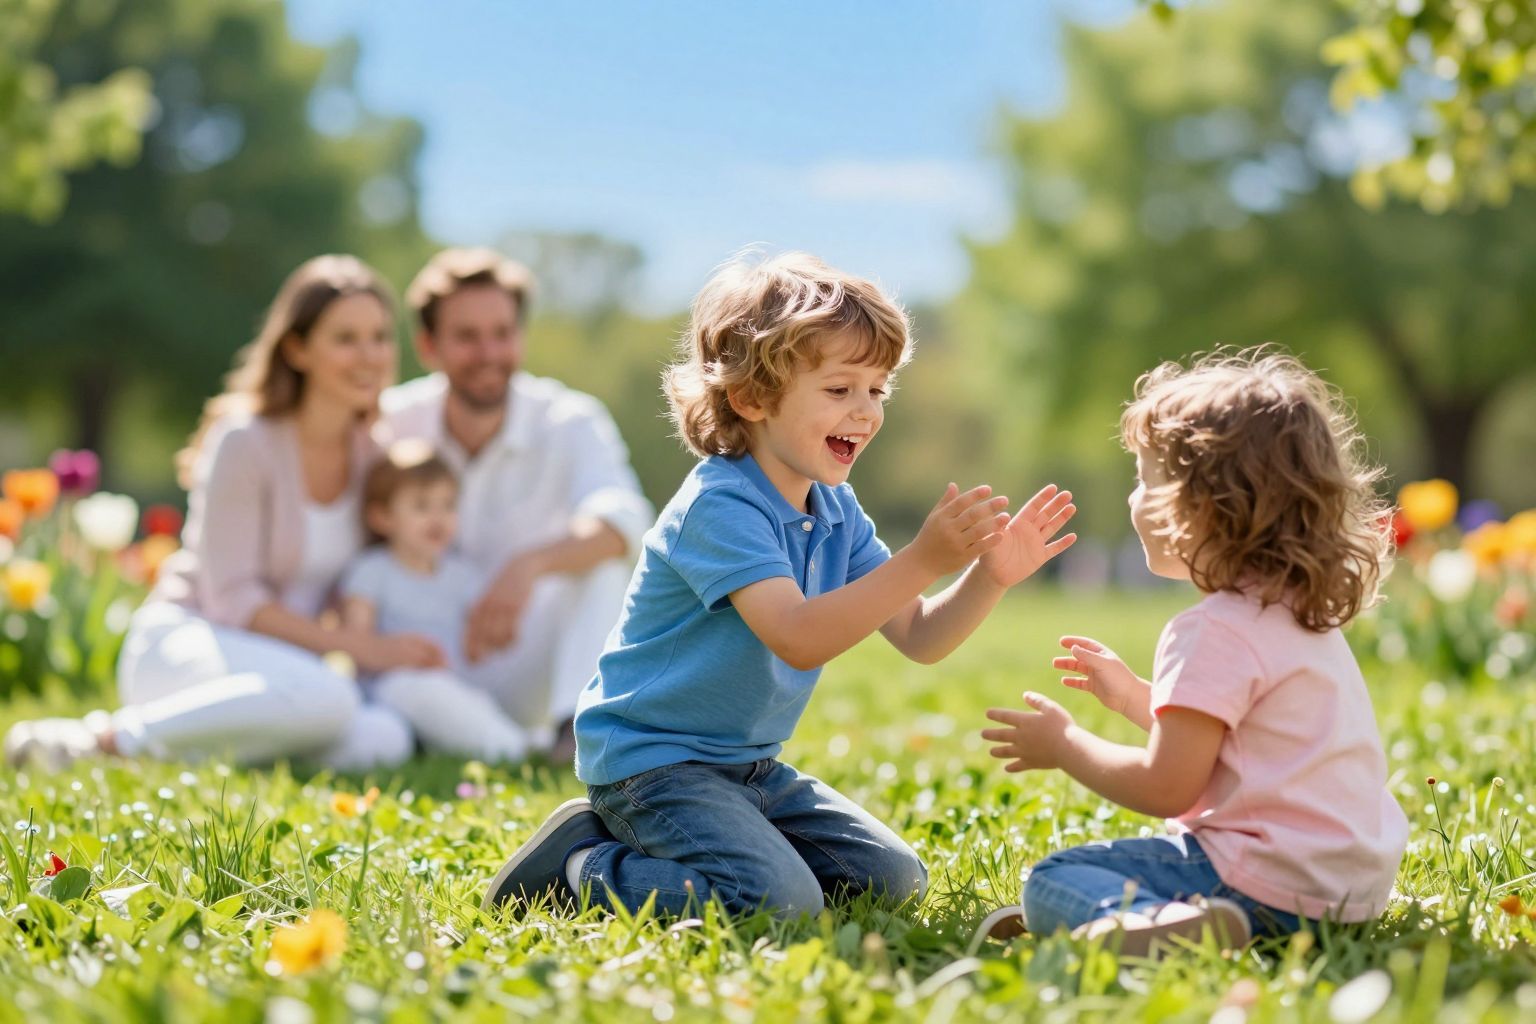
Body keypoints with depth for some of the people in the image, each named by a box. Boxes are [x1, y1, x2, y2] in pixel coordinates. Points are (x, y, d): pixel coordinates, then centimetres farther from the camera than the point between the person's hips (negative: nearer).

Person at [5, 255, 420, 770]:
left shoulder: (371, 451, 5)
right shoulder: (245, 443, -14)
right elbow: (231, 600, -16)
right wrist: (358, 648, -20)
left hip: (272, 663, 6)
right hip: (181, 644, -6)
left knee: (386, 740, -28)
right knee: (327, 698, -37)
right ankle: (110, 736, -21)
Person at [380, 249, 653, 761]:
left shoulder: (568, 425, -12)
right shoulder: (390, 425, -7)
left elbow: (625, 519, -32)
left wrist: (530, 565, -50)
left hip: (517, 675, -1)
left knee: (598, 551, -25)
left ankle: (579, 725, -30)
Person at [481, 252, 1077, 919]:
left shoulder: (836, 512, 7)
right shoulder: (719, 506, -22)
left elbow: (918, 638, 5)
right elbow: (799, 638, -34)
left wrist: (990, 576, -14)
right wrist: (922, 562, -40)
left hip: (751, 766, 9)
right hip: (650, 758, -9)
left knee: (893, 881, 7)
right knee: (778, 901, -27)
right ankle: (582, 862, -4)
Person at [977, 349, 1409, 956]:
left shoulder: (1214, 633, -16)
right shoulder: (1306, 614, 14)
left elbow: (1167, 788, -17)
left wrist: (1063, 746, -3)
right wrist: (1133, 696, 29)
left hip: (1272, 885, -11)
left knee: (1050, 883, -14)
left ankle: (1156, 924, -38)